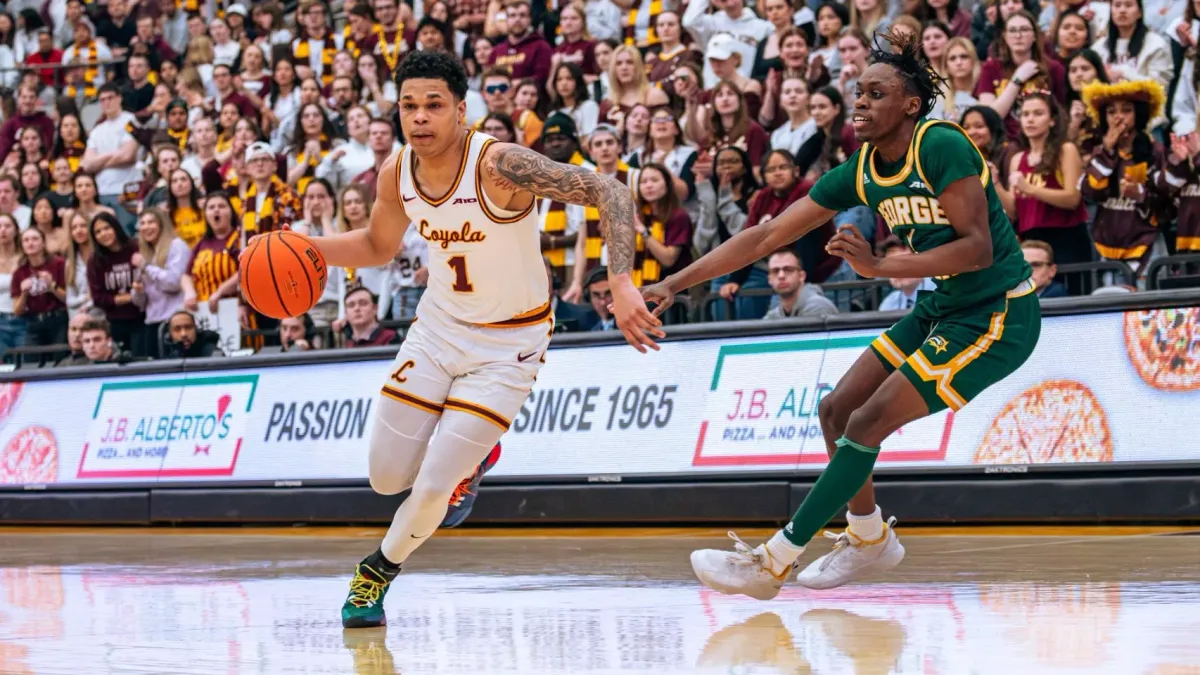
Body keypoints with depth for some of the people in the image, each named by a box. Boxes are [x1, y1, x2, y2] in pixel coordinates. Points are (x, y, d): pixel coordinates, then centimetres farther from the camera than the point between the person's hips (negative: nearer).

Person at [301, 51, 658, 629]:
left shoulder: (500, 165, -30)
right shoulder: (396, 174, -10)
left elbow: (609, 193, -32)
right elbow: (378, 246, 12)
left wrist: (621, 284, -45)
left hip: (509, 343, -5)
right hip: (439, 326, 5)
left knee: (433, 487, -10)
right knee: (386, 477, 5)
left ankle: (379, 571, 20)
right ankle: (469, 452, 36)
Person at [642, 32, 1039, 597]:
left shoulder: (942, 147, -21)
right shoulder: (860, 172, 1)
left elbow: (977, 247, -25)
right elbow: (767, 236, 3)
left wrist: (881, 267, -32)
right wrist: (674, 284, -2)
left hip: (997, 316, -8)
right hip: (941, 310, 8)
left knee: (867, 423, -14)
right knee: (837, 411, 7)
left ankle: (774, 562, -10)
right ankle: (870, 540, 28)